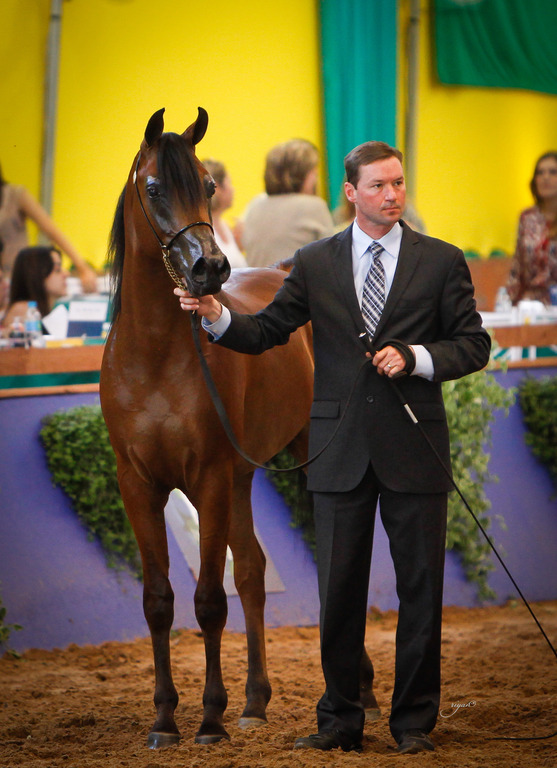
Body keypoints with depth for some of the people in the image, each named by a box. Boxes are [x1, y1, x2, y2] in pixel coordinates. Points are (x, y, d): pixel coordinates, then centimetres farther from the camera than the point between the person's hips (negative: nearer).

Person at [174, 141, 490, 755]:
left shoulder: (442, 262, 3)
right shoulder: (315, 264, 7)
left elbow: (473, 345, 3)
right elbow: (266, 332, 7)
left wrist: (413, 357, -13)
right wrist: (216, 315, -12)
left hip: (413, 450, -1)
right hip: (340, 450, 1)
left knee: (421, 589, 3)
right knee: (338, 590, 5)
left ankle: (414, 721, 13)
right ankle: (341, 720, 15)